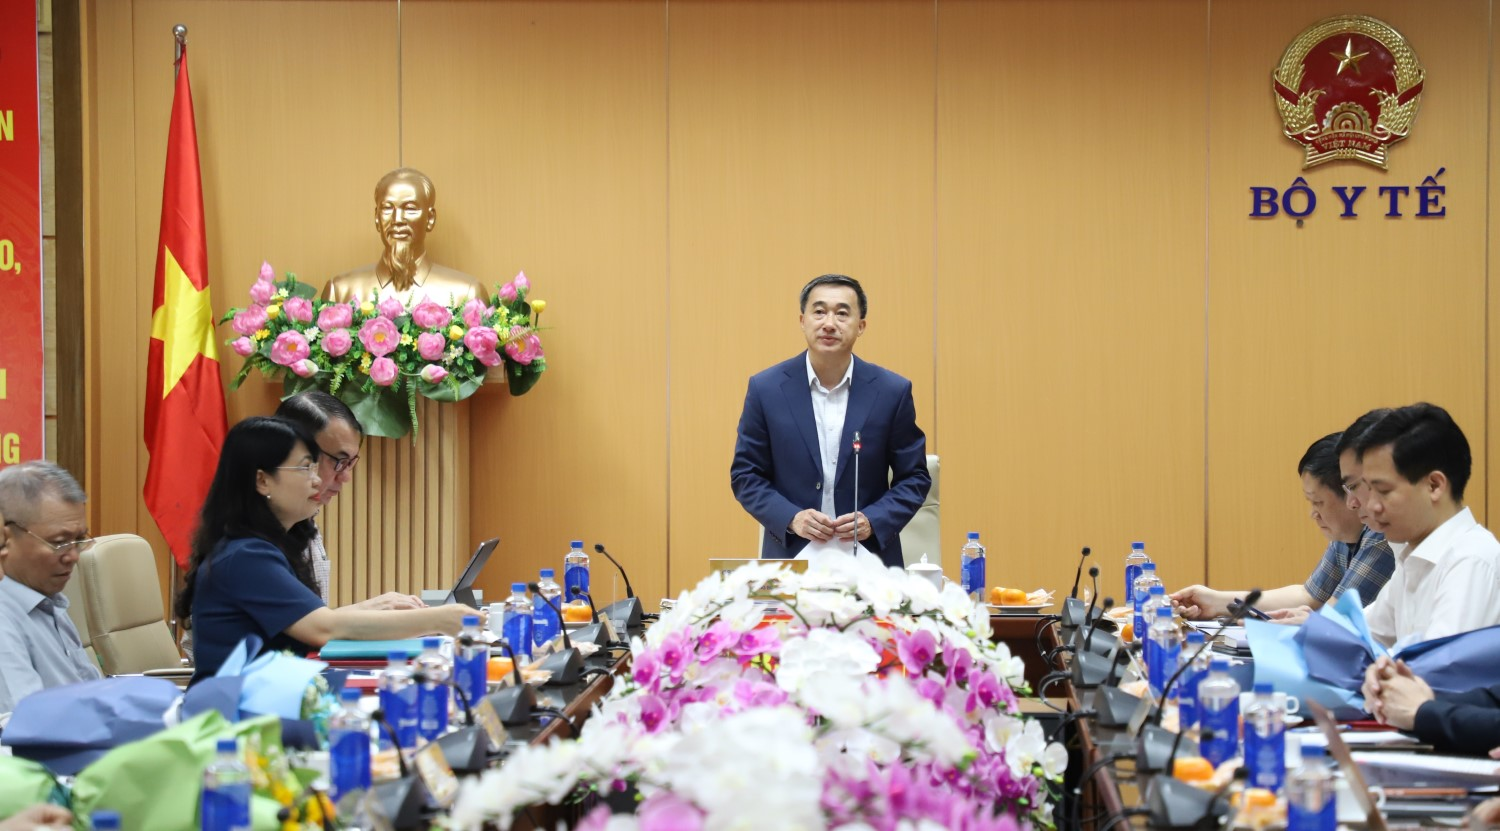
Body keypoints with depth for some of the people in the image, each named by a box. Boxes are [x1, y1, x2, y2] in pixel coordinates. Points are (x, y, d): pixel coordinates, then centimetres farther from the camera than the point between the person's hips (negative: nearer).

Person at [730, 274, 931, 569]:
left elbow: (914, 477, 4)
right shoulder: (766, 388, -2)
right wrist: (791, 518, -13)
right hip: (790, 559, 0)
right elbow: (745, 475, 2)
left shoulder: (892, 391, -2)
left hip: (870, 560, 0)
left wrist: (873, 521, -13)